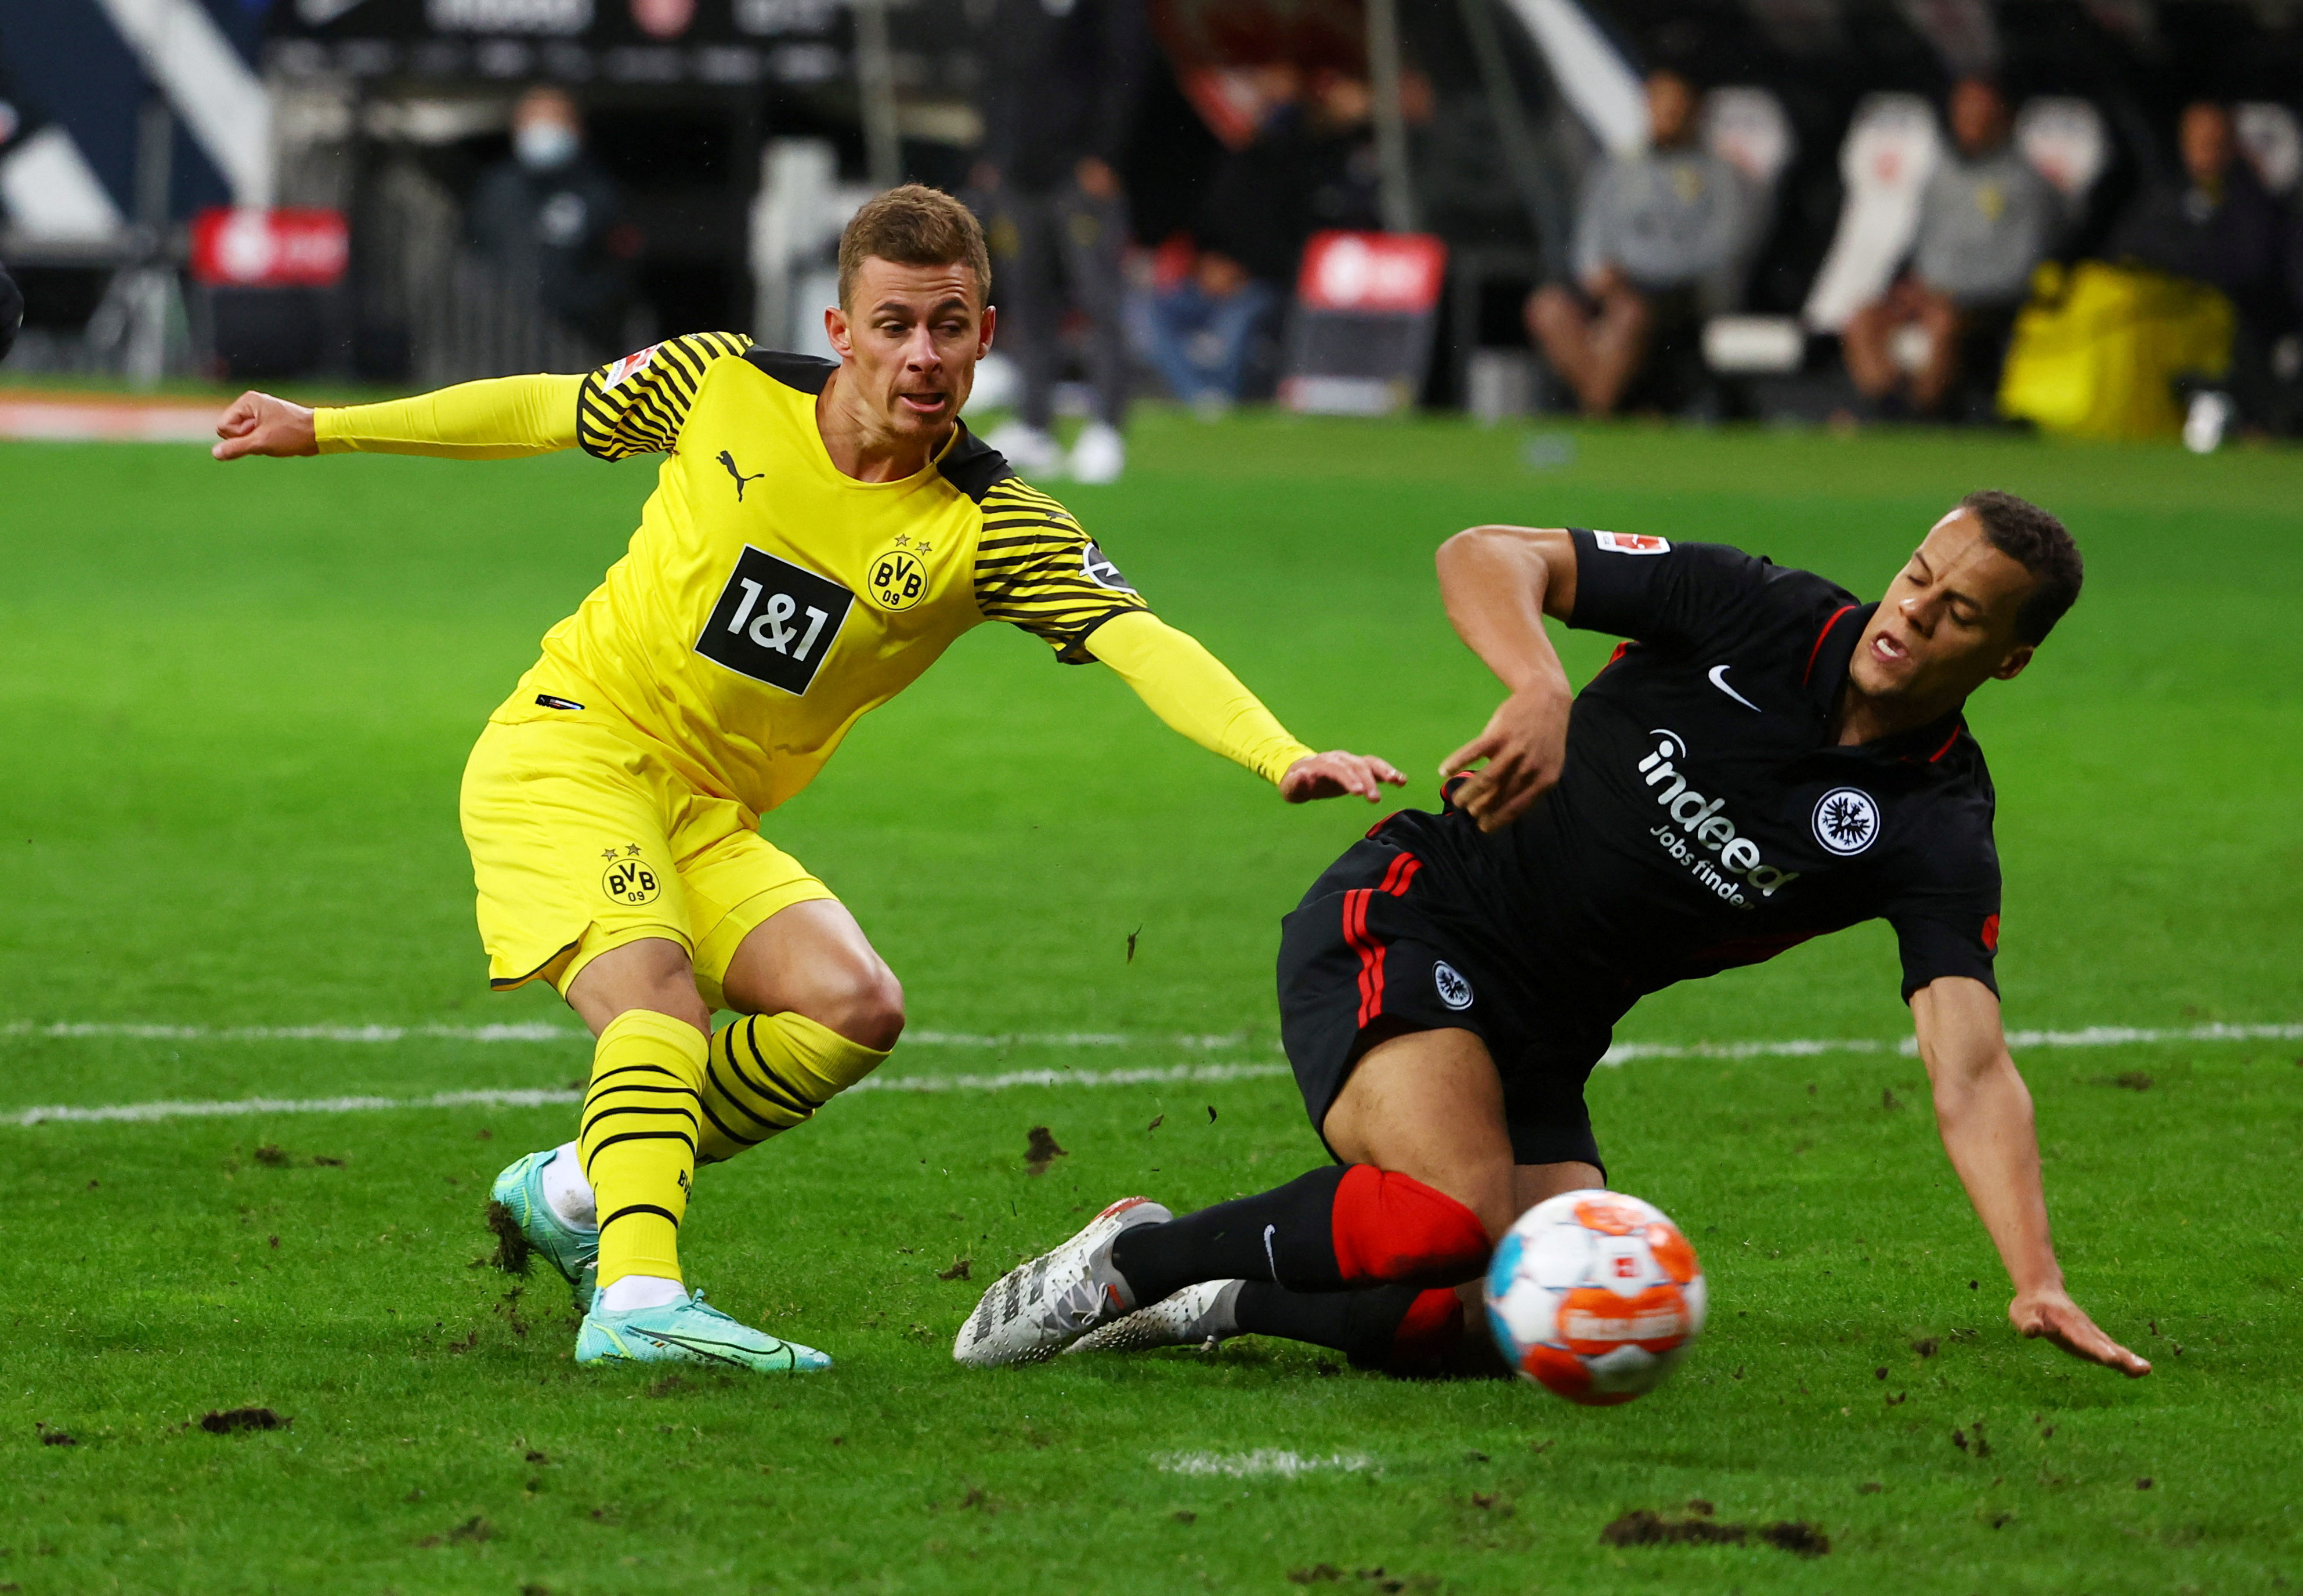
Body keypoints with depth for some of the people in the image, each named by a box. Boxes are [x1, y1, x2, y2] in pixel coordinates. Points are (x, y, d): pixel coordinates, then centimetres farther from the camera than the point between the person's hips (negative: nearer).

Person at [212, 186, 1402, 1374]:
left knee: (856, 1009, -16)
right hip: (566, 744, -4)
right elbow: (551, 413, 8)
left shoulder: (992, 528, -10)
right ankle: (639, 1298, -45)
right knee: (657, 986, -28)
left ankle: (574, 1191, 1)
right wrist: (323, 428, 15)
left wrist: (1280, 756, -41)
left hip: (710, 818, 4)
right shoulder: (720, 386, -10)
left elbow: (1146, 644, -23)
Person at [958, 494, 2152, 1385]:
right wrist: (1540, 691, -32)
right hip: (1399, 923, -4)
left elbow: (1971, 1074, -18)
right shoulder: (1756, 616, -10)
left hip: (1540, 1041, 4)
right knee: (1463, 1213, -30)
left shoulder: (1937, 837, -8)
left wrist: (2039, 1281, -34)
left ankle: (1230, 1305, 3)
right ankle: (1136, 1258, -9)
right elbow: (1485, 557, -11)